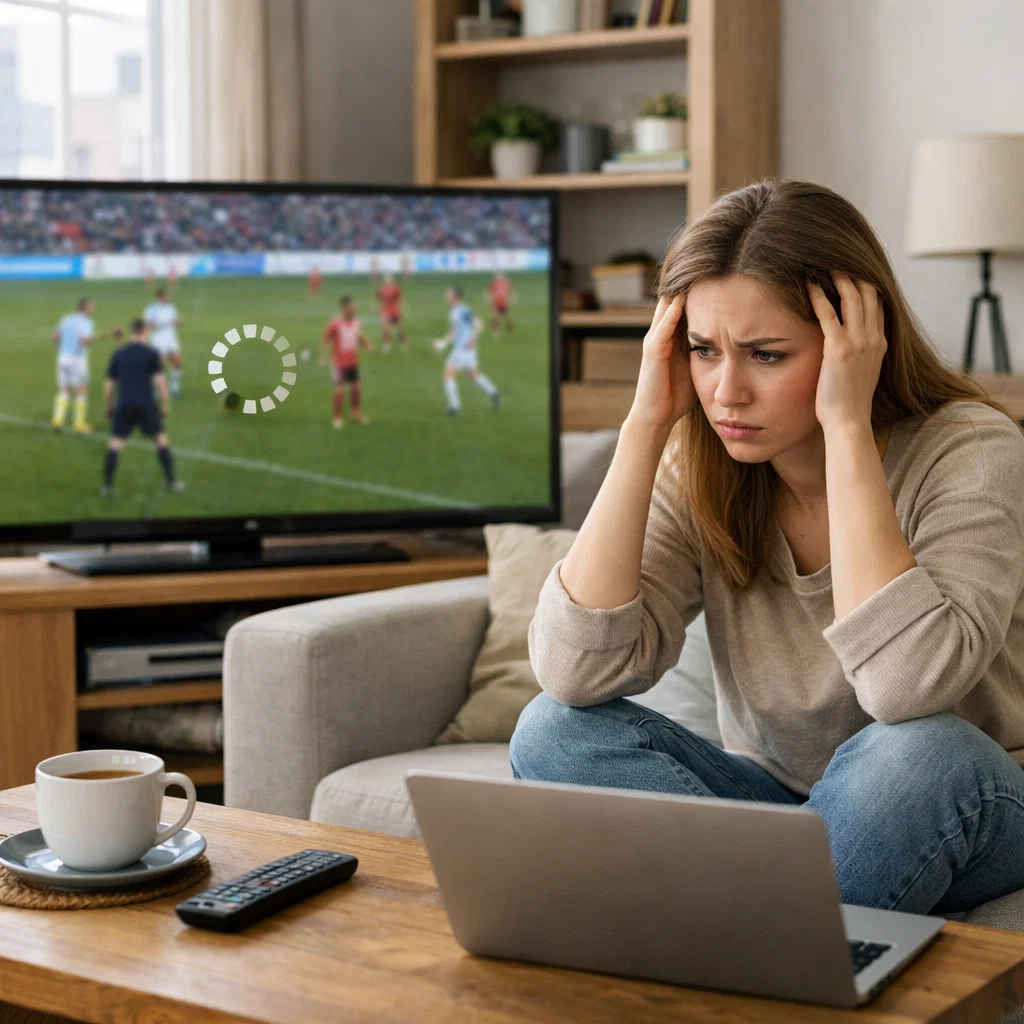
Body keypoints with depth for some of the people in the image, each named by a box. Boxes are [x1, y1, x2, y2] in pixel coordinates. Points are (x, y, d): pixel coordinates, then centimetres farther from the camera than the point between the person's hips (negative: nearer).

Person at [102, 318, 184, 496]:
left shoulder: (118, 354, 10)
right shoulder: (151, 353, 0)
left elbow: (108, 384, 13)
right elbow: (160, 381, -9)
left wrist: (109, 406, 24)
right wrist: (165, 404, -1)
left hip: (123, 405, 2)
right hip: (146, 405, -2)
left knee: (115, 444, 5)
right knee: (161, 439, 11)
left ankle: (107, 486, -1)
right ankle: (171, 482, 11)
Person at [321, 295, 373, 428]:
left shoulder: (357, 322, -2)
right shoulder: (335, 324, -18)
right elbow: (326, 340, -10)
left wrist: (367, 345, -5)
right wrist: (323, 357, -16)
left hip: (354, 361, 5)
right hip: (340, 362, -5)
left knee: (355, 386, 14)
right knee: (340, 389, -3)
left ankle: (356, 412, 33)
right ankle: (337, 417, 11)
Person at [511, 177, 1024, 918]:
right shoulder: (698, 469, -8)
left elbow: (905, 690, -37)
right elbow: (577, 672, -22)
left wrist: (847, 424, -32)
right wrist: (647, 424, -22)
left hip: (960, 821, -3)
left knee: (916, 756, -37)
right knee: (555, 732, -18)